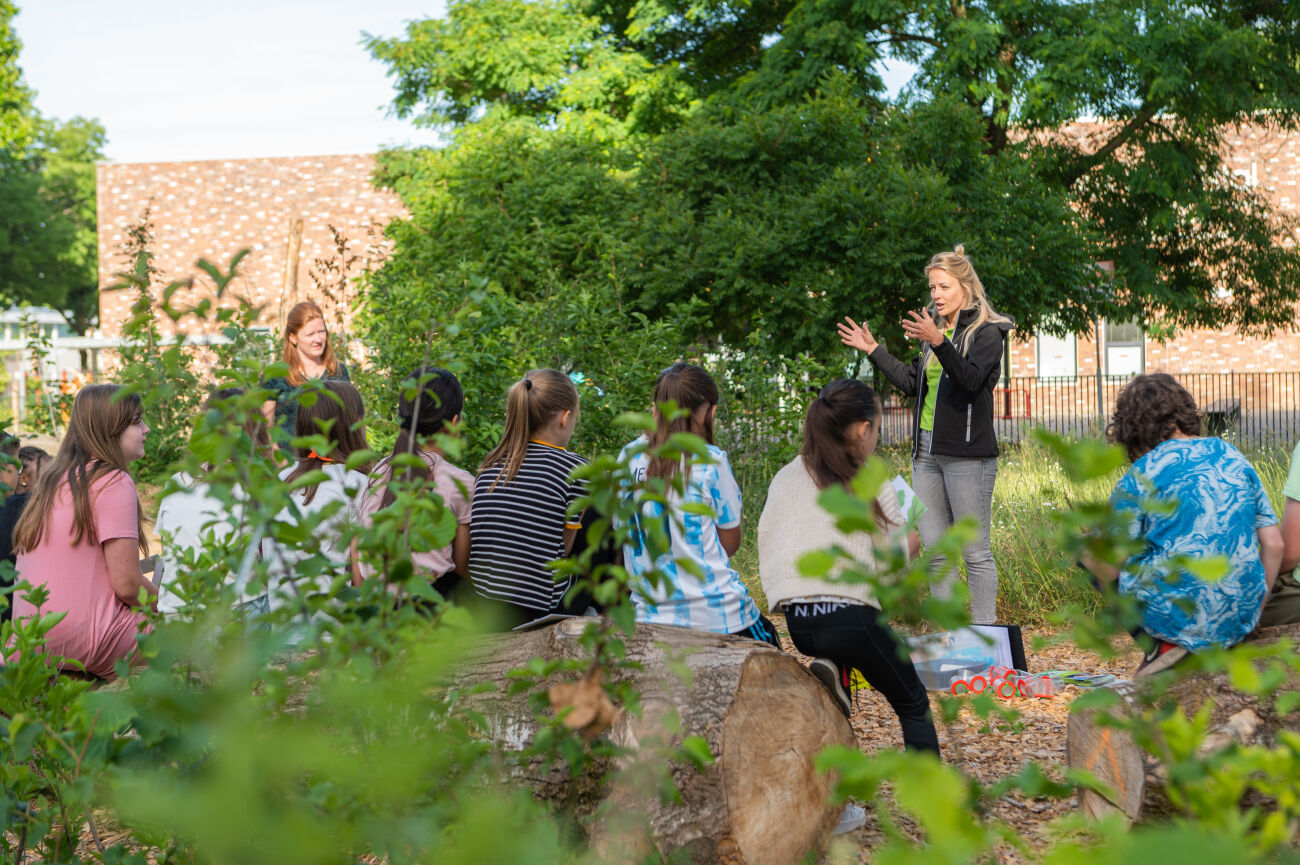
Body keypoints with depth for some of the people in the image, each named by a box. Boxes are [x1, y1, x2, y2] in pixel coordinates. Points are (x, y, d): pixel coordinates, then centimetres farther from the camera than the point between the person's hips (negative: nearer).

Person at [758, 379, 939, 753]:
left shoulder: (785, 479, 10)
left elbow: (768, 557, 10)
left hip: (796, 621, 4)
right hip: (851, 616, -4)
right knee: (913, 704, 15)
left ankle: (831, 667, 8)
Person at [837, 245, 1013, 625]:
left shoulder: (986, 332, -5)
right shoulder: (936, 329, 17)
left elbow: (971, 378, -22)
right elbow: (912, 383, 23)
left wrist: (939, 343, -35)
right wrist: (873, 350, 21)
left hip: (968, 455, -7)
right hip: (927, 453, 7)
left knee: (975, 552, -3)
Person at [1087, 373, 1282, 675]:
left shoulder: (1141, 475, -5)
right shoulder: (1232, 456, 10)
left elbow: (1108, 570, -4)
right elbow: (1274, 545, 8)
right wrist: (1254, 610, 18)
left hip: (1176, 614, -6)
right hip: (1240, 620, 6)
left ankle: (1162, 642, 2)